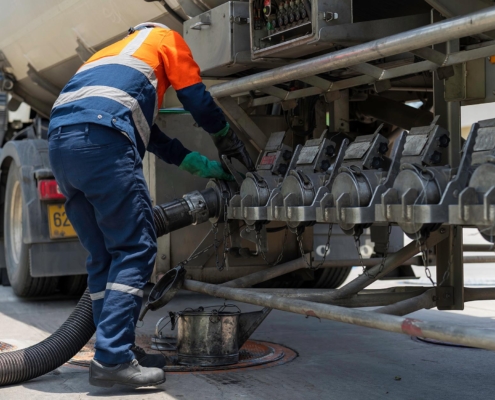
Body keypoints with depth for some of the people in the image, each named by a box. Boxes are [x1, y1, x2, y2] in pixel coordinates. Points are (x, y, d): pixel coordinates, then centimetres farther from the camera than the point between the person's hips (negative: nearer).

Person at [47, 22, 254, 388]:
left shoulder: (112, 55, 41)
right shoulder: (164, 38, 22)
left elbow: (150, 134, 37)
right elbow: (199, 102, 18)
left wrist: (205, 166, 37)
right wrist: (237, 150, 34)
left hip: (60, 143, 8)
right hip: (101, 140, -8)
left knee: (104, 257, 12)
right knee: (135, 249, -6)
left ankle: (114, 351, 13)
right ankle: (112, 359, -12)